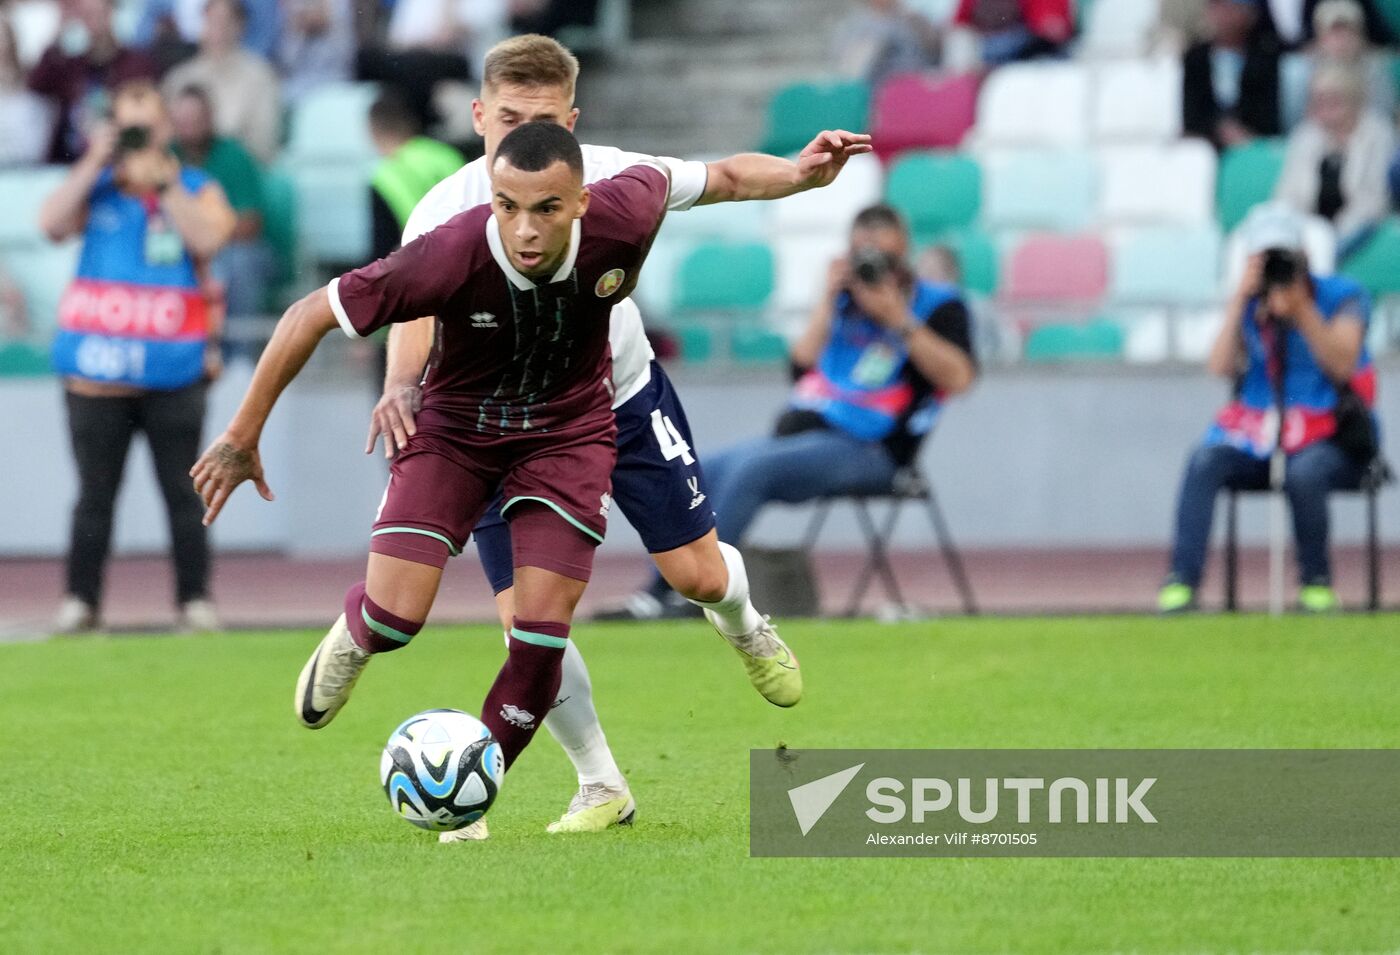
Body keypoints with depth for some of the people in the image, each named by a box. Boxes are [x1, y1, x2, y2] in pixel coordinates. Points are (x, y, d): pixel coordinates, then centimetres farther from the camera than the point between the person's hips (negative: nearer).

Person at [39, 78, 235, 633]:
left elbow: (208, 238, -12)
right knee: (95, 495, 4)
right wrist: (96, 163, -10)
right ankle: (80, 602, 7)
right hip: (97, 372, 1)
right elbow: (53, 225, -7)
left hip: (173, 372, -1)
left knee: (183, 493, 1)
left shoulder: (196, 190, 7)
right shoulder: (95, 189, 9)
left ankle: (195, 600, 6)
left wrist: (158, 178, -12)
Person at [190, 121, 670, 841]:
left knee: (543, 631, -9)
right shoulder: (451, 256, -34)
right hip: (456, 423, -1)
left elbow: (657, 179, -1)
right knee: (394, 618, -15)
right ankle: (350, 640, 25)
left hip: (569, 430, 2)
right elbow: (311, 314, -24)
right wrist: (243, 436, -19)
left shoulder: (619, 220, -28)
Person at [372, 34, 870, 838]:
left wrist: (804, 173, -25)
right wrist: (402, 384, -66)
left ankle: (745, 627, 42)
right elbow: (415, 301, -45)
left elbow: (724, 179, -6)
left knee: (698, 574, 1)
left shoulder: (607, 178, -19)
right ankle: (603, 791, 10)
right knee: (527, 622, -10)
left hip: (627, 401, 1)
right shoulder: (446, 214, -27)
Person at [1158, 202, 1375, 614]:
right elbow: (1222, 366, -5)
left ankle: (1316, 581, -15)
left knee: (1303, 473, -37)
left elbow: (1342, 364, -15)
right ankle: (1181, 581, -30)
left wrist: (1302, 311, -24)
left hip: (1329, 438, -4)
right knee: (1205, 462, -26)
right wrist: (1241, 297, -9)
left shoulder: (1342, 297, 0)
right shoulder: (1249, 305, 11)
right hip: (1258, 436, 4)